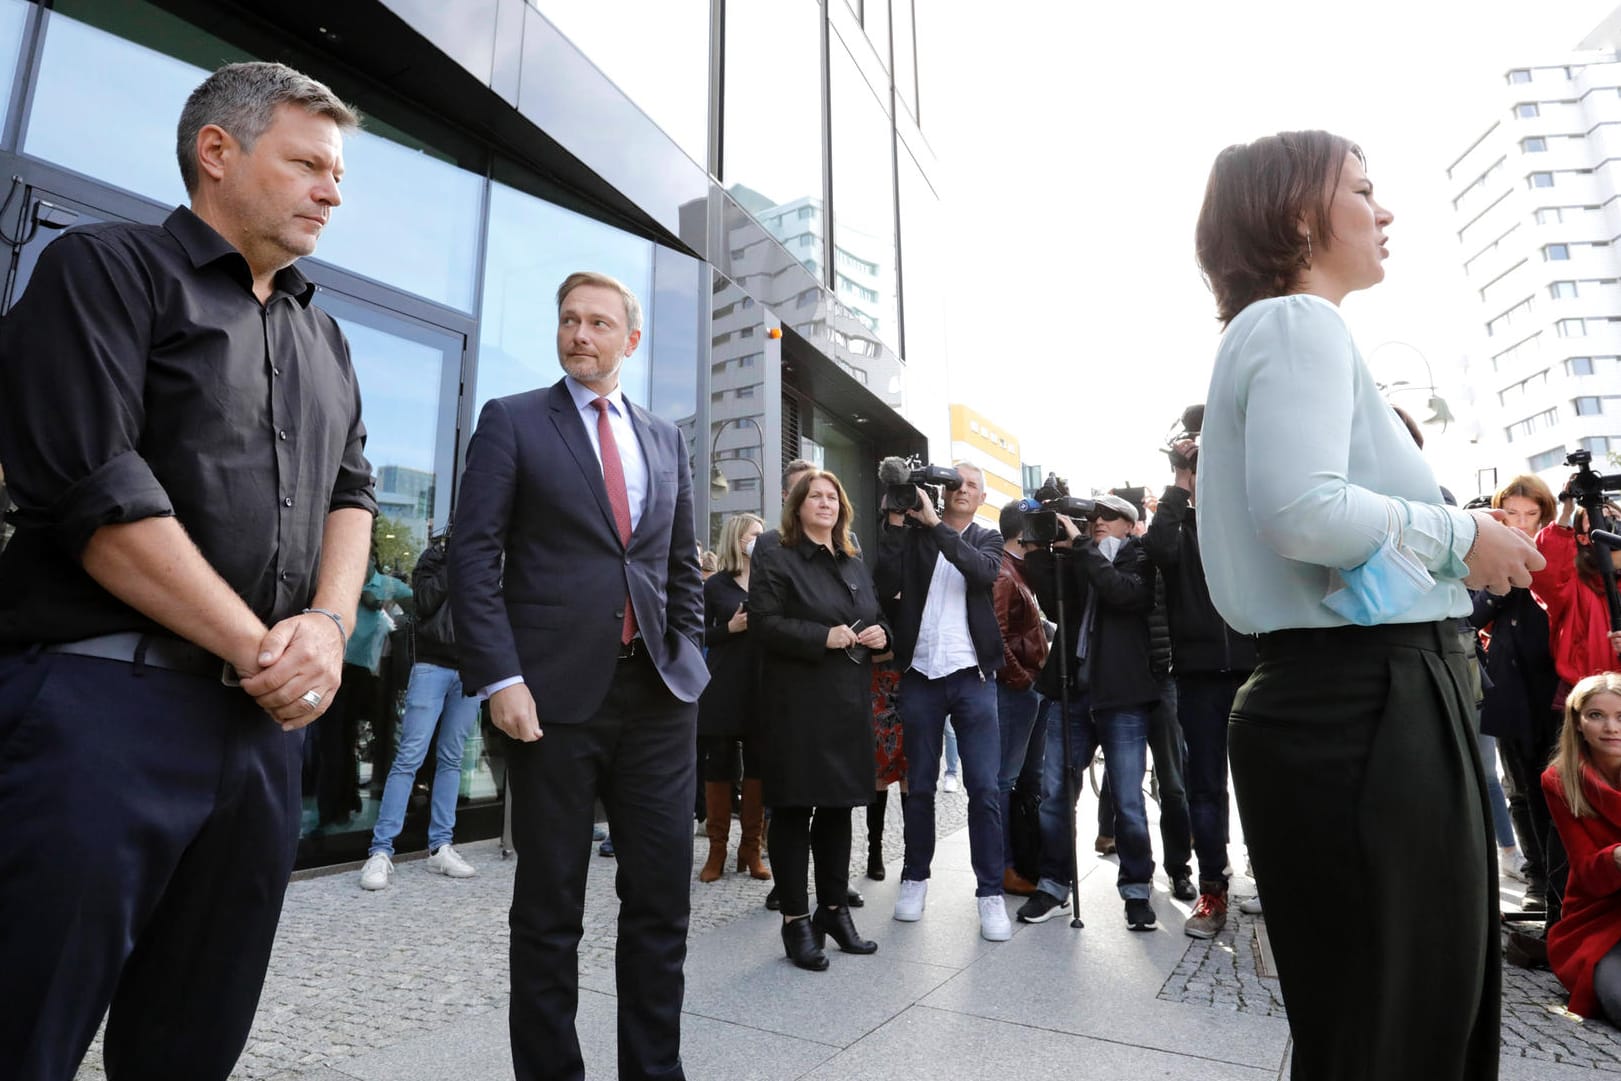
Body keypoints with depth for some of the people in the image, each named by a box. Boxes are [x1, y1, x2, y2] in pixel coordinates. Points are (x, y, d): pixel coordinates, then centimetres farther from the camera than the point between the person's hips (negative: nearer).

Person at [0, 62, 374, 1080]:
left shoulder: (323, 336, 19)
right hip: (104, 694, -5)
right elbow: (92, 488, -12)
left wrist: (328, 625, -7)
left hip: (268, 713, 6)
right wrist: (258, 647, -12)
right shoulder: (108, 268, 0)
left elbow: (350, 491, 12)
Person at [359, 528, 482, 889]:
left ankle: (440, 847, 12)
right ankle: (381, 850, -1)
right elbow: (425, 601, -9)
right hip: (433, 665, -3)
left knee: (451, 759, 7)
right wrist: (454, 561, -9)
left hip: (471, 670, 3)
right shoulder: (436, 554, 7)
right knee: (409, 757, -7)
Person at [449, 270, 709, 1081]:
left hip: (660, 695, 4)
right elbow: (474, 554, -4)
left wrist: (686, 657, 7)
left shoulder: (665, 438, 15)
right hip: (557, 692, -3)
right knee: (549, 908, 10)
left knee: (662, 898, 10)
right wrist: (499, 678, -12)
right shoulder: (512, 421, 4)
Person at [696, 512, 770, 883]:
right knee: (718, 766, 4)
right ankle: (717, 850, 17)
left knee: (758, 766, 4)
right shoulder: (715, 584, 4)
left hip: (762, 687, 2)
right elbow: (699, 635, 3)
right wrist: (730, 627, -12)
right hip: (723, 688, -1)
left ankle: (751, 849, 17)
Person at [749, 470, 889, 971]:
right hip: (798, 703, -6)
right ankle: (796, 919, 13)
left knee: (838, 805, 13)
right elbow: (764, 623, -13)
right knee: (794, 807, 0)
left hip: (850, 702, 6)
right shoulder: (775, 560, -2)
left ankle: (835, 909, 27)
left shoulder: (855, 565, 18)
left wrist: (880, 634, 0)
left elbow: (876, 618, 24)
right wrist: (823, 637, -22)